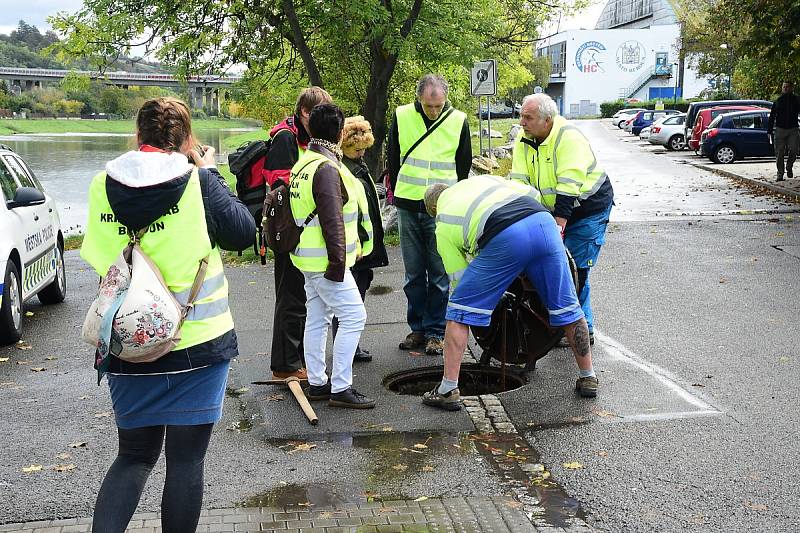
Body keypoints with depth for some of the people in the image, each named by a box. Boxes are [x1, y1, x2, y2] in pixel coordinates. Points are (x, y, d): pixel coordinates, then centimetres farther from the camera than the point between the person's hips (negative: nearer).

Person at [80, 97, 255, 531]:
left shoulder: (103, 186, -1)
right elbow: (243, 233, -3)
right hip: (197, 344, -3)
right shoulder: (198, 182, -11)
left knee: (134, 455, 18)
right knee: (186, 459, 9)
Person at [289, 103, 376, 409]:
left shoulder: (304, 164, 14)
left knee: (316, 320, 14)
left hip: (308, 259, 10)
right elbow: (332, 220, -22)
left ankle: (317, 383, 22)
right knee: (353, 317, -6)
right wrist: (337, 263, -19)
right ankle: (340, 388, -3)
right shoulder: (327, 168, -18)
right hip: (325, 261, -10)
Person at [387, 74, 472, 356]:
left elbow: (464, 164, 11)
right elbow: (393, 158, 14)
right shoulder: (402, 116, 1)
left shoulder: (458, 121, -1)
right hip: (408, 208, 2)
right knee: (413, 274, 9)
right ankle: (417, 328, 19)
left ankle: (435, 331, 10)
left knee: (440, 274, 0)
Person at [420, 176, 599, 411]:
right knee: (567, 307, 19)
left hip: (504, 238, -4)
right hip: (543, 221, 4)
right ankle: (588, 378, 32)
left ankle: (448, 391, 12)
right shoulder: (482, 180, 37)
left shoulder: (443, 227, 25)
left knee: (460, 310, 12)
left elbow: (459, 280, 24)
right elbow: (532, 193, 29)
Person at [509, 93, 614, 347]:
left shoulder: (569, 137, -25)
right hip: (555, 208, 7)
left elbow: (569, 187, -32)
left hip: (589, 208, -7)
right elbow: (518, 182, -9)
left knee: (576, 269, -8)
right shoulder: (524, 140, -4)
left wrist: (558, 225, -36)